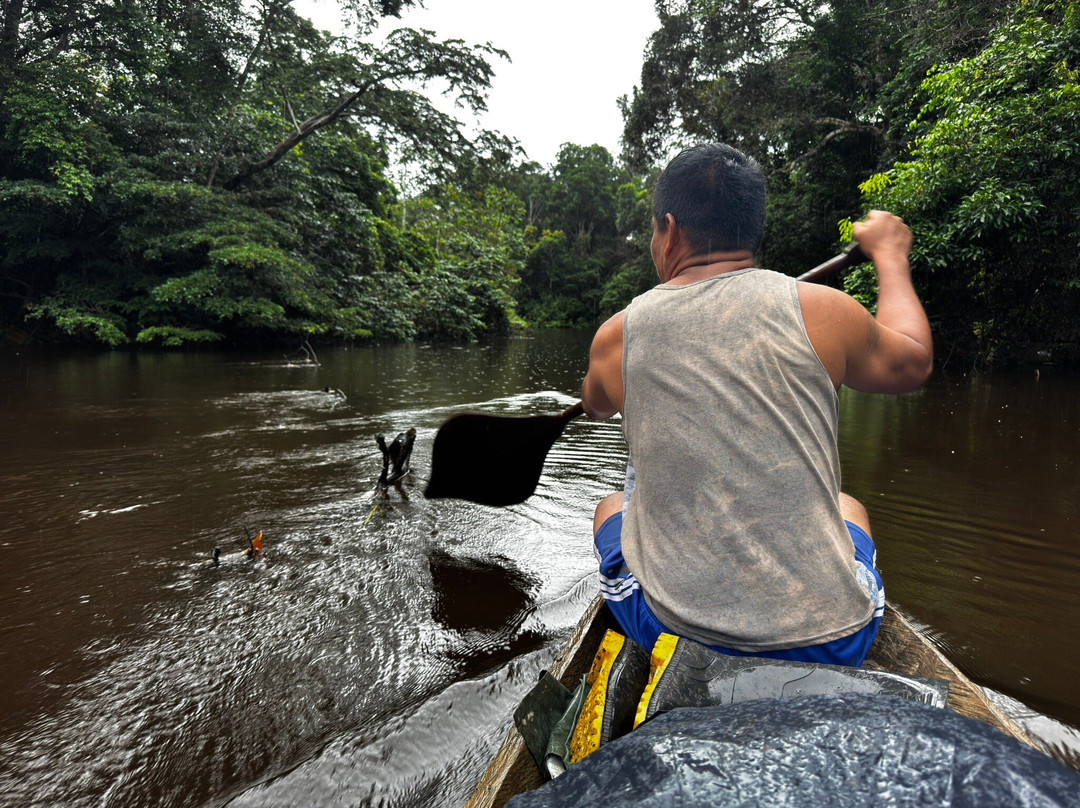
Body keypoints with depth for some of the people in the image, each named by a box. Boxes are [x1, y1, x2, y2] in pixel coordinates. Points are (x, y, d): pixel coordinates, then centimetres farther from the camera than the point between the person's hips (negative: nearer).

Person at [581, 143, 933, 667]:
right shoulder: (819, 310, -9)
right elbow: (912, 362, 13)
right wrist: (890, 255, 28)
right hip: (827, 644, 1)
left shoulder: (617, 335, -6)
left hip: (670, 633, 0)